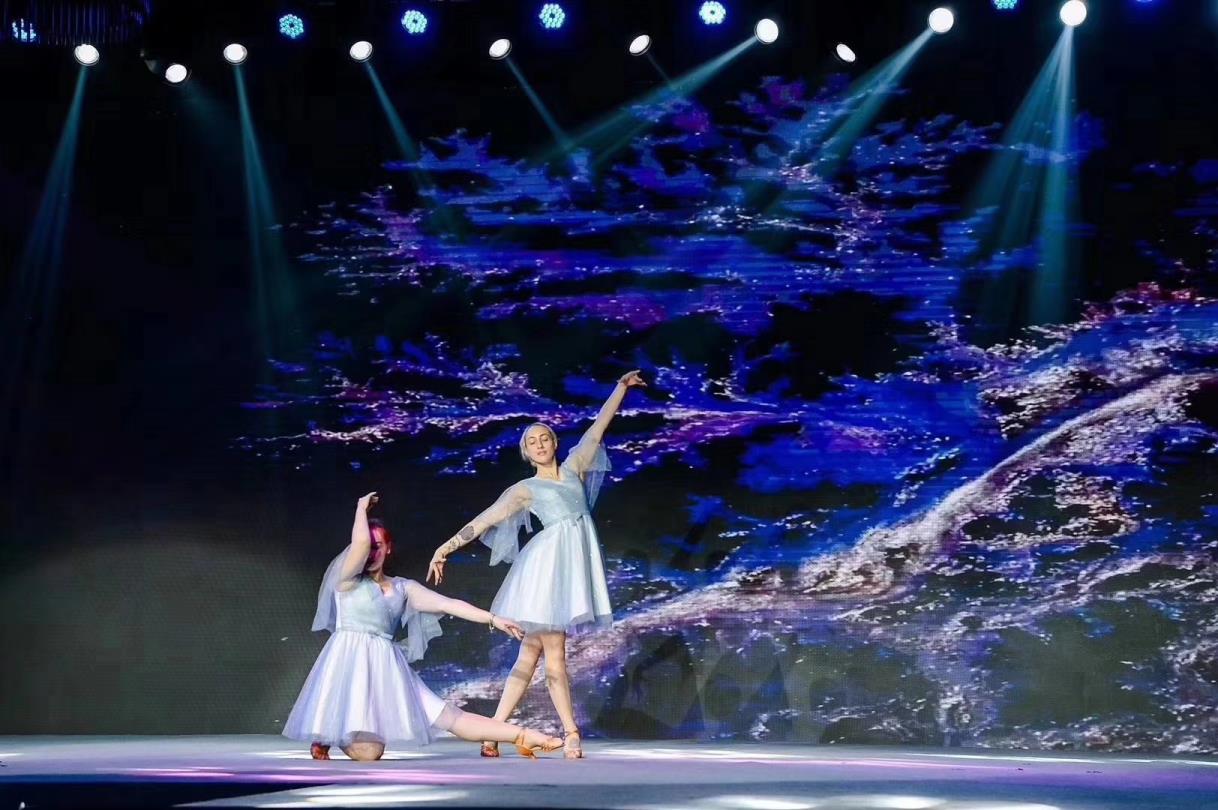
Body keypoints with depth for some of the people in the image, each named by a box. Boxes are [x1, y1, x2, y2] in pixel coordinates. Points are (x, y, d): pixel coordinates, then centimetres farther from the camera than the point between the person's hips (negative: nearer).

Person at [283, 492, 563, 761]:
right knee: (367, 752, -19)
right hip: (350, 664, -4)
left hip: (388, 669, 5)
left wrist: (492, 619, -2)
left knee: (449, 716, -4)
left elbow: (447, 604, 6)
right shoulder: (348, 579, 2)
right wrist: (361, 508, 2)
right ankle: (326, 736, 13)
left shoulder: (403, 588, 14)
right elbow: (360, 542, -17)